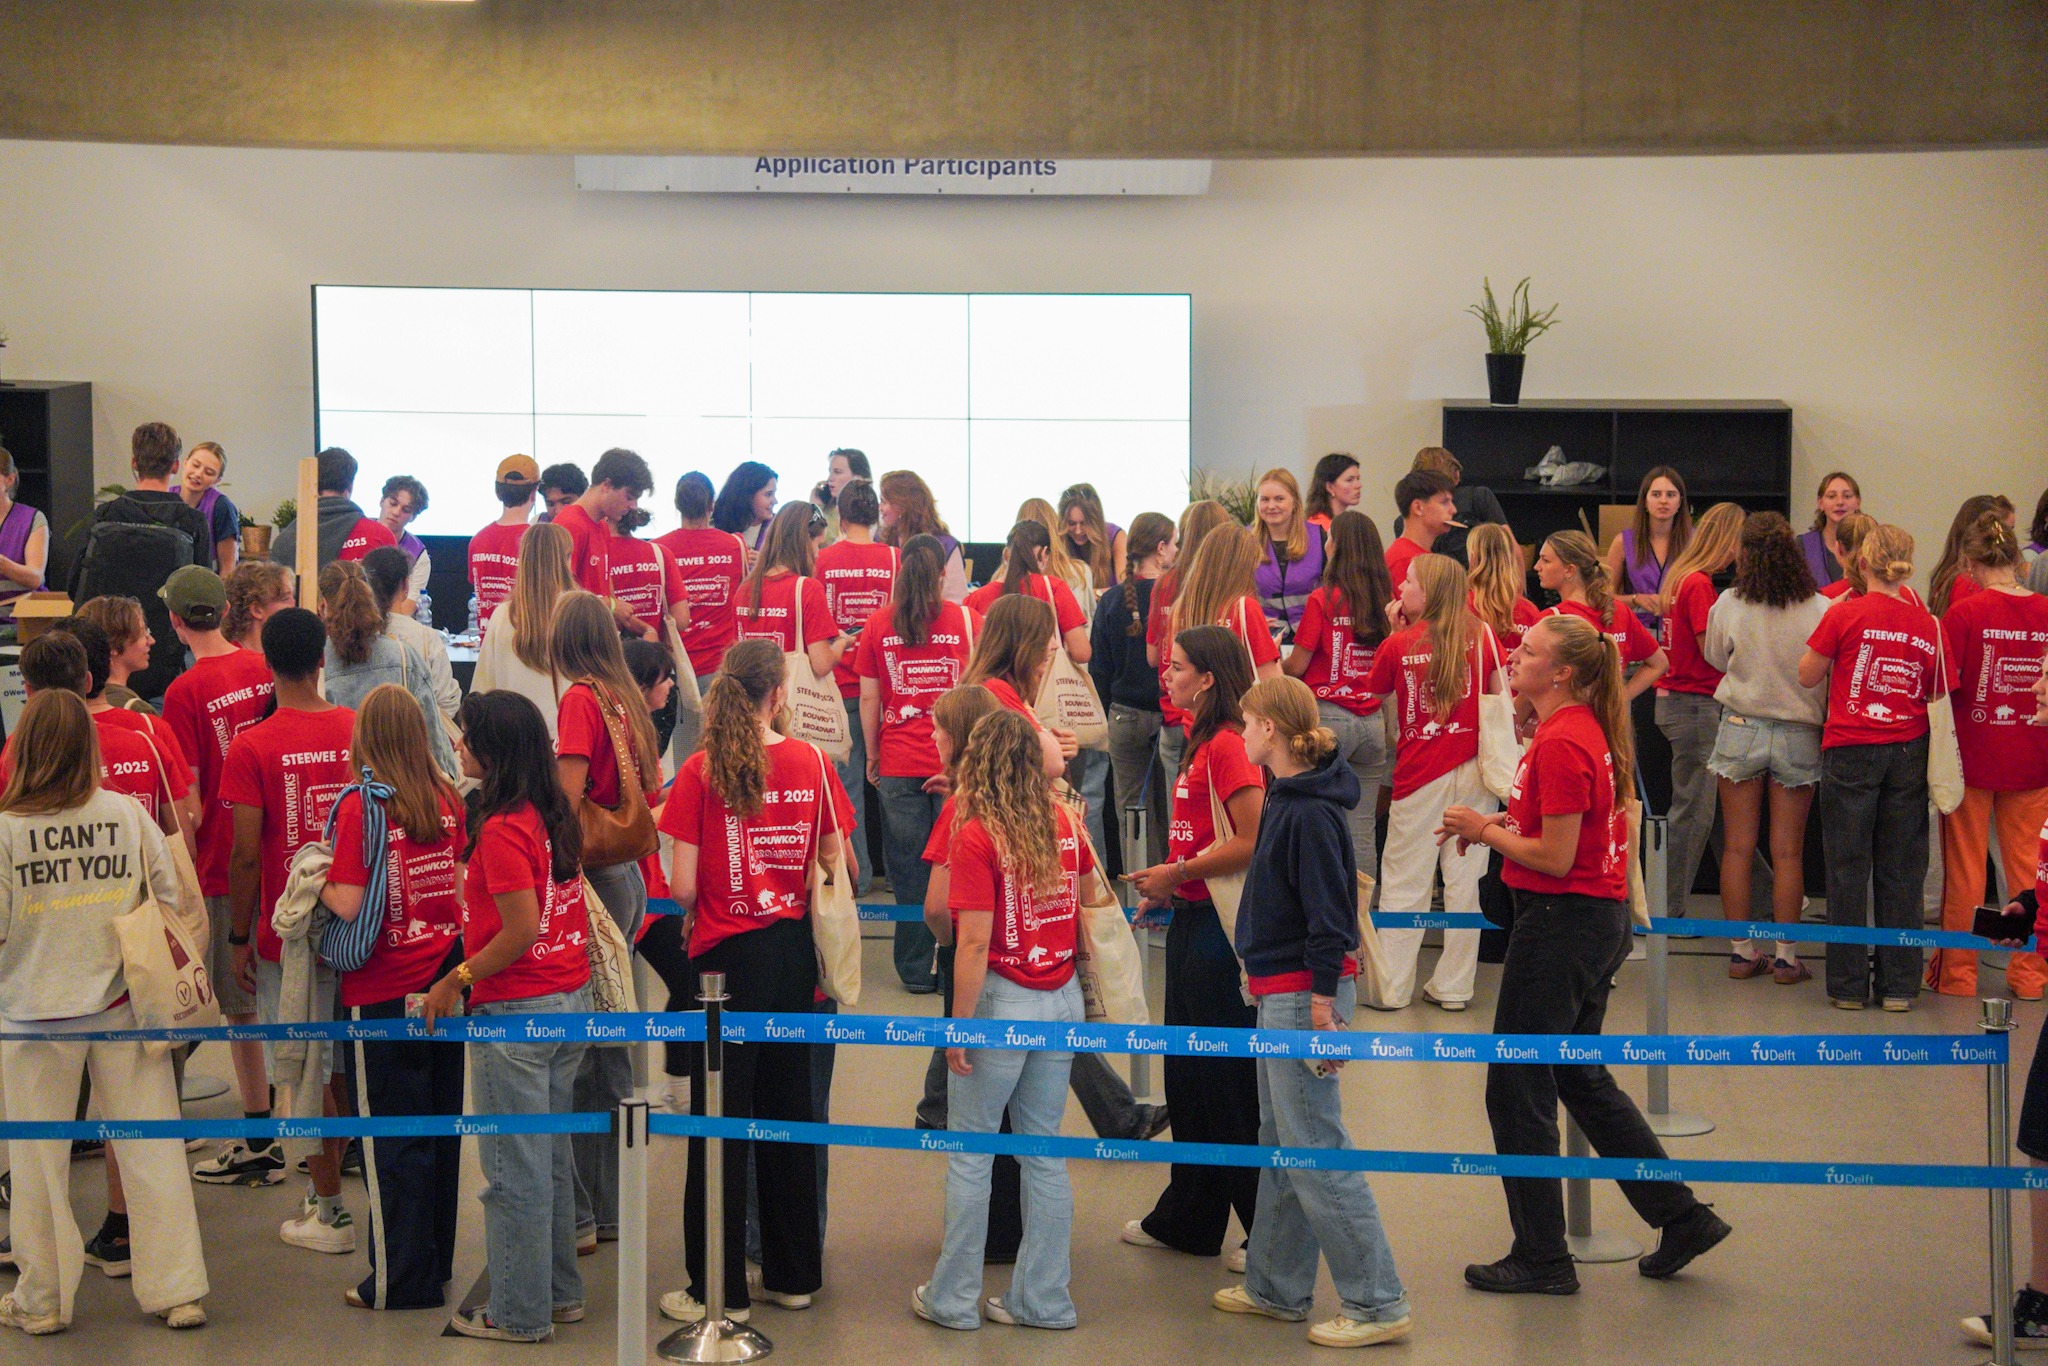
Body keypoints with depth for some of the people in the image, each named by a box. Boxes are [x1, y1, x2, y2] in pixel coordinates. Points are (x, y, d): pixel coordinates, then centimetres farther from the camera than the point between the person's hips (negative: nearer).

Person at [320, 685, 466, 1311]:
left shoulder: (361, 805, -14)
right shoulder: (447, 801, 1)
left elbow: (348, 904, -17)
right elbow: (462, 888, 8)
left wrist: (317, 880, 2)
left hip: (383, 994, -5)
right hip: (443, 982, 5)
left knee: (391, 1141, 3)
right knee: (439, 1128, 14)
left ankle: (402, 1278, 8)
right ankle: (436, 1261, 25)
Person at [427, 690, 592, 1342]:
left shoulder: (501, 830, -19)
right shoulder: (554, 816, 7)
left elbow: (521, 932, -22)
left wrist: (456, 979, -11)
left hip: (517, 1012, -9)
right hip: (571, 996, 9)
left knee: (514, 1170, 2)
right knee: (552, 1157, 18)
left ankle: (519, 1313, 11)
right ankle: (560, 1291, 28)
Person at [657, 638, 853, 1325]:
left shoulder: (702, 771, -11)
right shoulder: (811, 762, -3)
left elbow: (682, 887, -12)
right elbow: (838, 866, 4)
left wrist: (706, 903, 9)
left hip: (728, 955, -3)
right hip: (794, 951, 4)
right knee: (789, 1113, 15)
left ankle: (721, 1290, 8)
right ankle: (792, 1274, 23)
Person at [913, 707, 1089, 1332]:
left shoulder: (976, 835, -14)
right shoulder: (1065, 825, 3)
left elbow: (974, 942, -18)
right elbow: (1091, 909, 15)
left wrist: (959, 1027, -13)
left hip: (1003, 1000, -6)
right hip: (1062, 998, 6)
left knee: (969, 1154, 6)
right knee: (1044, 1151, 12)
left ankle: (952, 1298, 14)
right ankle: (1043, 1299, 17)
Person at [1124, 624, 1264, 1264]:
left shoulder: (1230, 744, -17)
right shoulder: (1201, 743, 13)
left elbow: (1251, 843, -24)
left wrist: (1177, 874, -15)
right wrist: (1167, 884, 8)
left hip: (1220, 925, -10)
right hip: (1190, 922, 10)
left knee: (1233, 1081, -2)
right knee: (1188, 1075, 17)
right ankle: (1188, 1220, 28)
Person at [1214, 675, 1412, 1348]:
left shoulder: (1309, 812, -19)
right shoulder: (1285, 796, 11)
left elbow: (1328, 914, -21)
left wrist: (1322, 1006, -21)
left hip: (1304, 992, -11)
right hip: (1279, 993, 11)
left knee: (1315, 1152, -7)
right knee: (1280, 1144, 17)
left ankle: (1378, 1303, -2)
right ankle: (1277, 1287, 28)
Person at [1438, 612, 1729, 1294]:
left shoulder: (1561, 744, -20)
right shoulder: (1584, 729, 10)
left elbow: (1555, 858, -21)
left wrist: (1485, 831, -8)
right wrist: (1504, 823, 8)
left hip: (1562, 922, -10)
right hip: (1599, 918, 10)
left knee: (1517, 1089, 1)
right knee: (1582, 1079, 20)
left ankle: (1542, 1259, 10)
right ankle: (1682, 1218, 23)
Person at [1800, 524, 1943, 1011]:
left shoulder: (1845, 614, -9)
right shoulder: (1926, 623, 2)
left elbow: (1807, 676, 1)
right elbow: (1935, 696, 9)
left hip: (1851, 750, -3)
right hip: (1909, 751, 3)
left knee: (1848, 868, 4)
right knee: (1901, 870, 8)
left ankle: (1848, 984, 8)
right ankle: (1899, 985, 12)